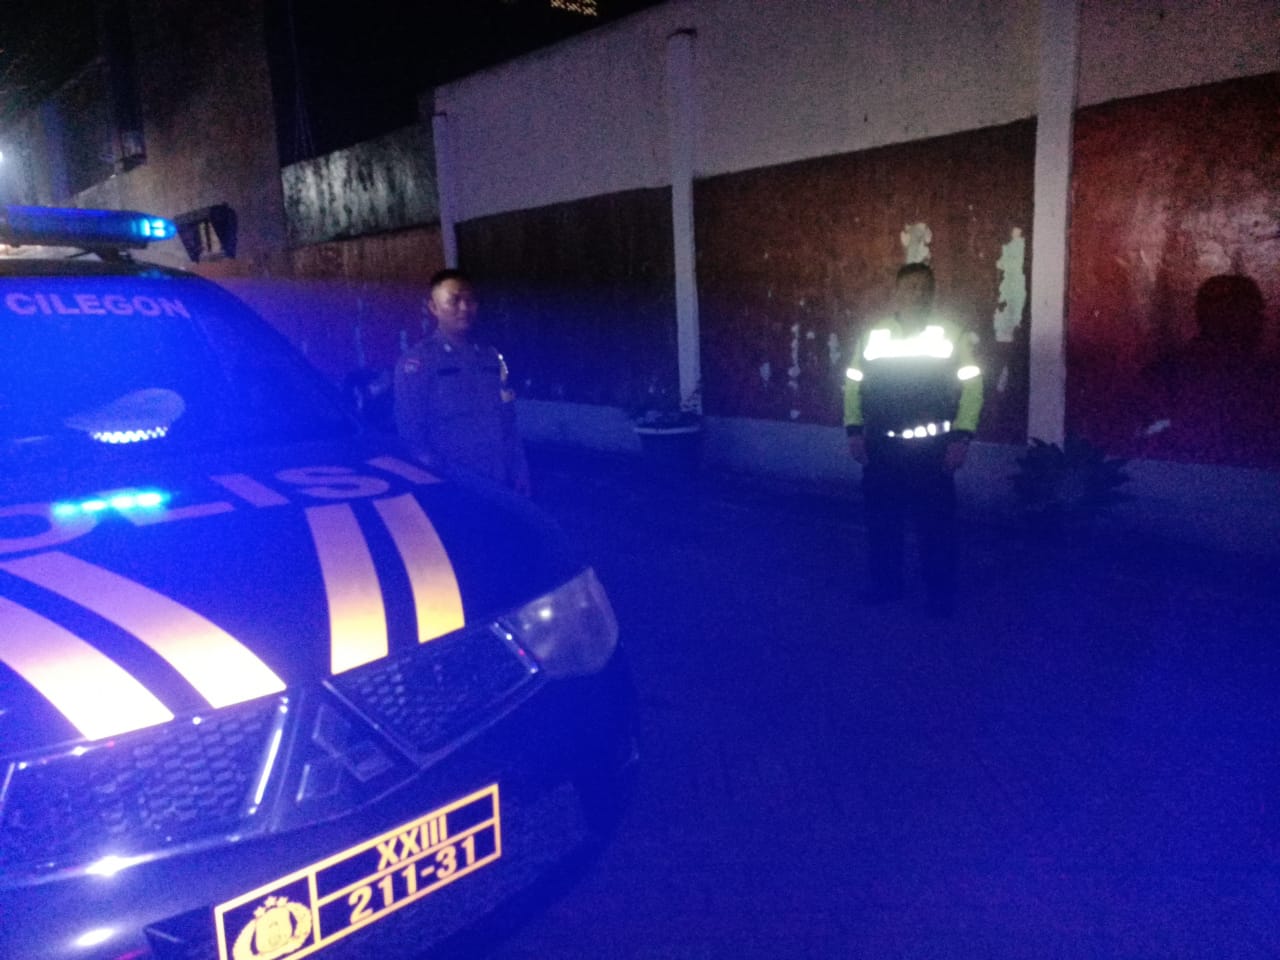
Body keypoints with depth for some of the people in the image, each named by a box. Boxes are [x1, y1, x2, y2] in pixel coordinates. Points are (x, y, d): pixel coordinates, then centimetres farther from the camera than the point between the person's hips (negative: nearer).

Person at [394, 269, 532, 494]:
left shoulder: (491, 357, 13)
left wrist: (519, 473, 9)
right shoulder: (417, 361, -4)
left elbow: (508, 424, 14)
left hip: (498, 481, 5)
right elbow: (410, 432, -7)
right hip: (450, 484, -5)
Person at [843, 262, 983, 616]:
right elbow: (853, 384, 8)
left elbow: (971, 387, -3)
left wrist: (961, 436, -10)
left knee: (935, 521, 4)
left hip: (933, 446, -2)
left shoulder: (952, 335, -2)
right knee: (882, 517, 10)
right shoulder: (871, 335, 4)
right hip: (881, 445, 2)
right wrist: (854, 431, 1)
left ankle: (941, 593, 18)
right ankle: (884, 584, 27)